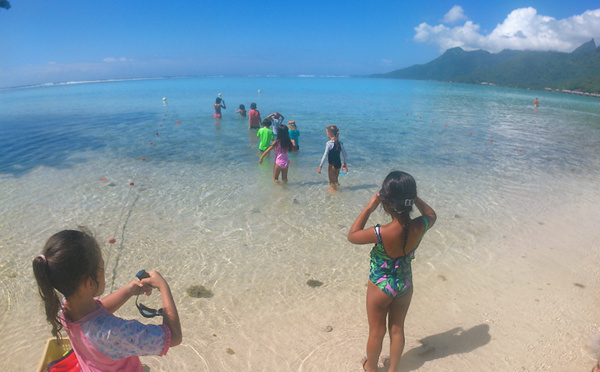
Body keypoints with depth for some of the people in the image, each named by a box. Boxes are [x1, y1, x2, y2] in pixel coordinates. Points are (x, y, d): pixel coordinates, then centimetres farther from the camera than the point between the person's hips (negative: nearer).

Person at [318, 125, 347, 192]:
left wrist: (320, 166, -15)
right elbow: (344, 154, 6)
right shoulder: (340, 143, 0)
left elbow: (325, 156, -20)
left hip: (332, 165, -6)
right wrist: (344, 163, 22)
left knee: (332, 181, 13)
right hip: (339, 164, 6)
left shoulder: (329, 143, -18)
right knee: (336, 179, 25)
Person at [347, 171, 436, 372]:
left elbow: (352, 235, -17)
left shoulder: (381, 233, -36)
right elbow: (431, 214, 3)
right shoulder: (420, 227, -22)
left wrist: (369, 208, -19)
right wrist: (413, 197, -4)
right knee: (397, 329, 26)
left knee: (376, 332, 21)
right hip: (405, 285, 4)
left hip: (380, 287, -4)